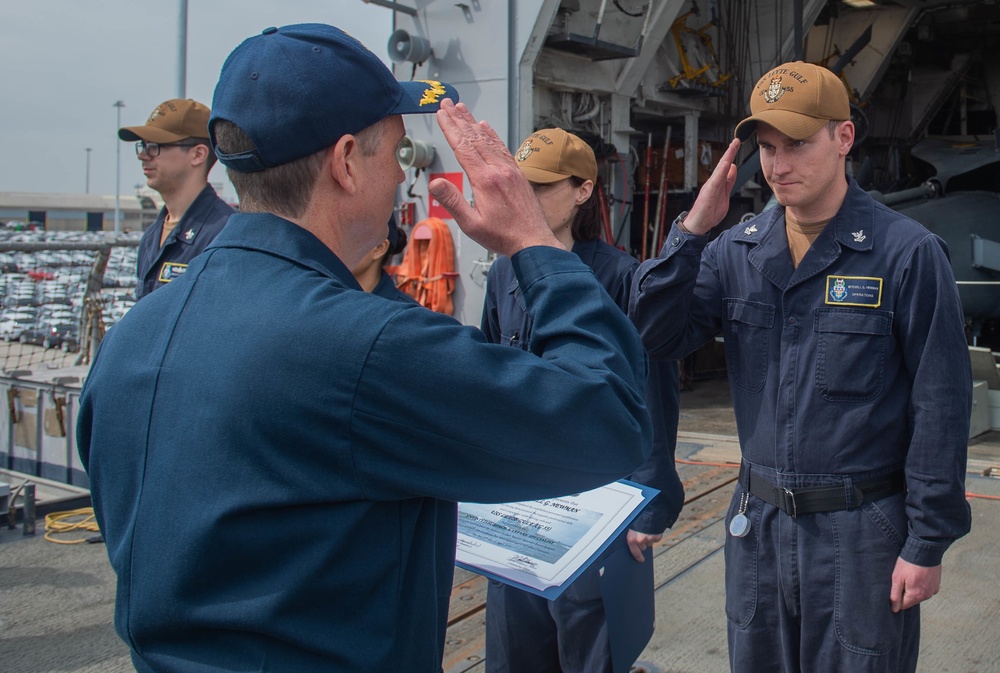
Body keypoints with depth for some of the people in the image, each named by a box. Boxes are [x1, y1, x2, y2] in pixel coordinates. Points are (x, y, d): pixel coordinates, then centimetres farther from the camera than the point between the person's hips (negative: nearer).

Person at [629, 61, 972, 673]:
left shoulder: (907, 253, -10)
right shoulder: (738, 250, 2)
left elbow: (940, 408, -9)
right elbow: (658, 336, -6)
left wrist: (927, 545, -9)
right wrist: (691, 230, -15)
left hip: (861, 530, -4)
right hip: (758, 522, 4)